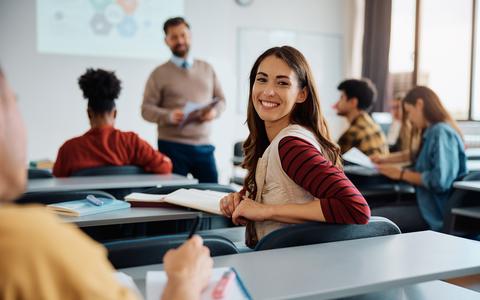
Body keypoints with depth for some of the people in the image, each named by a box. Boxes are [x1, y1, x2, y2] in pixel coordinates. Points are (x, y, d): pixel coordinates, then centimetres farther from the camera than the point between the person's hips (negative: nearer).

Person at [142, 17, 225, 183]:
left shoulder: (207, 69, 13)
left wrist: (214, 111, -7)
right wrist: (168, 115, -21)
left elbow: (221, 99, 16)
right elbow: (146, 109, -2)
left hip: (203, 145, 3)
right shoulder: (160, 73, 2)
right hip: (172, 146, -3)